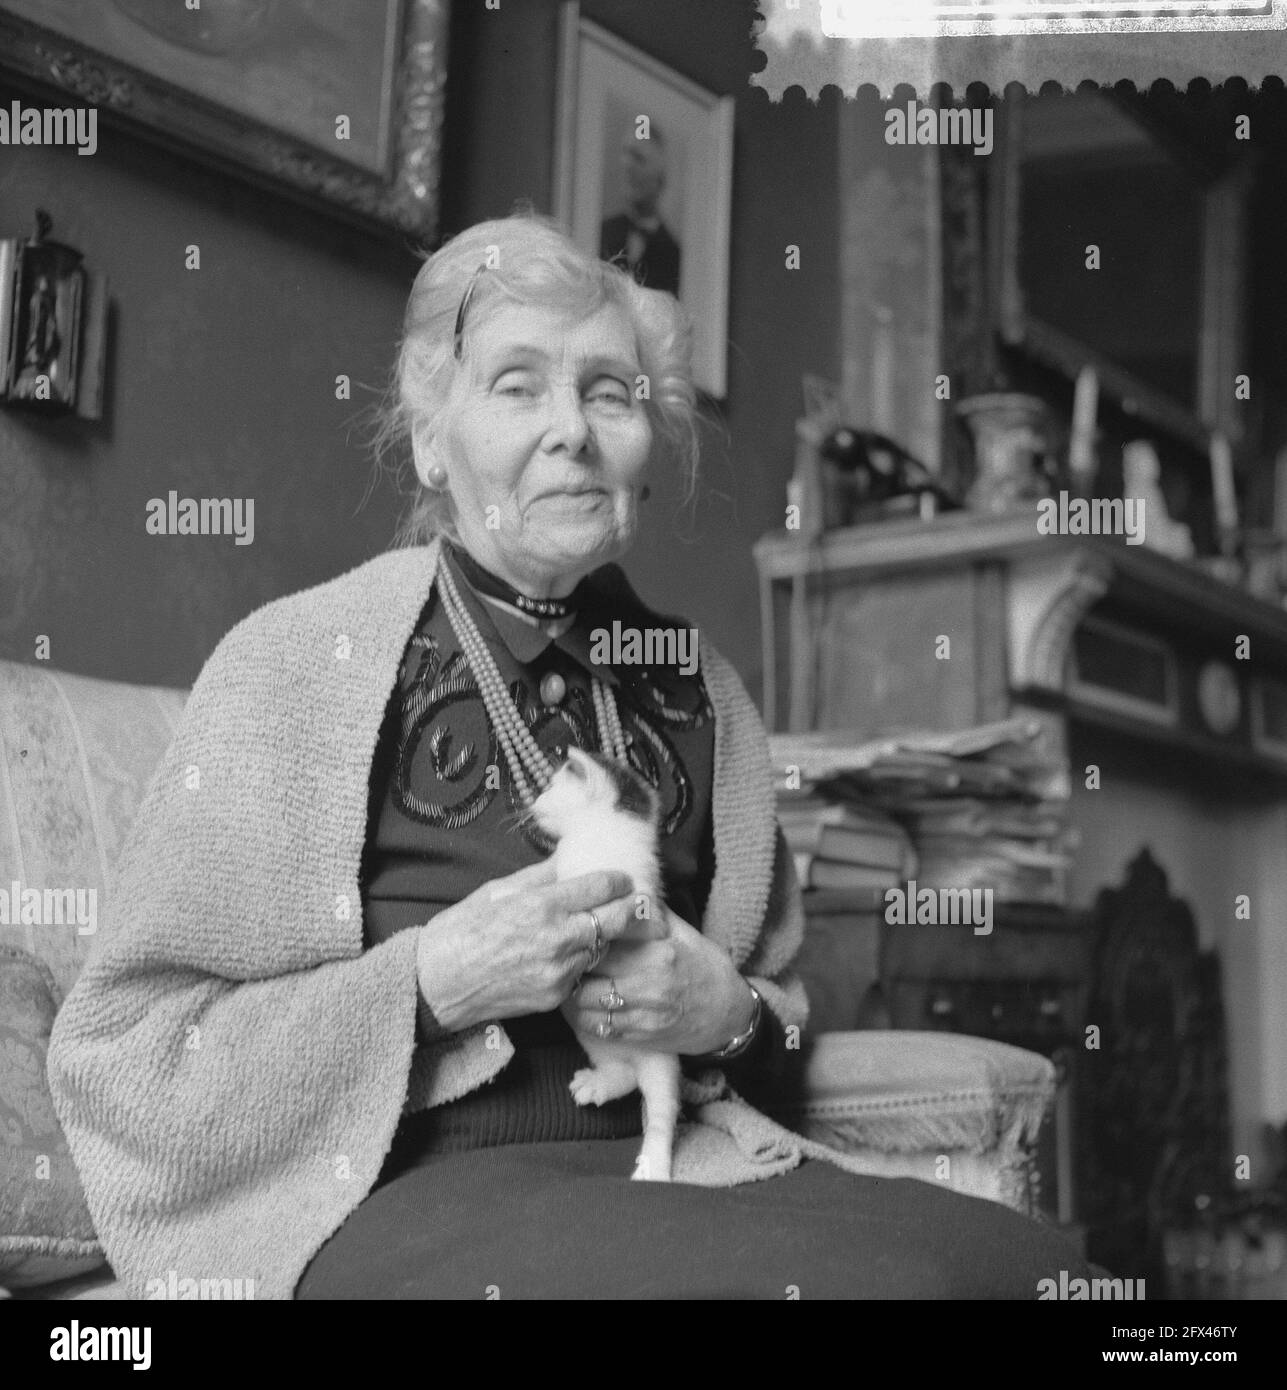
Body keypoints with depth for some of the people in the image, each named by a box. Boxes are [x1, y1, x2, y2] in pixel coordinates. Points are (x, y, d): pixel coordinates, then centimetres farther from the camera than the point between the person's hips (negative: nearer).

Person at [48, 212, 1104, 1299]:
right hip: (403, 1190, -5)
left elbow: (782, 997, 24)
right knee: (874, 1277, -30)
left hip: (670, 1164, 5)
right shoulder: (295, 660, 0)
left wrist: (729, 1013, -1)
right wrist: (430, 982, -16)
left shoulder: (695, 687, 13)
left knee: (1019, 1257, -24)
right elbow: (124, 1056, -3)